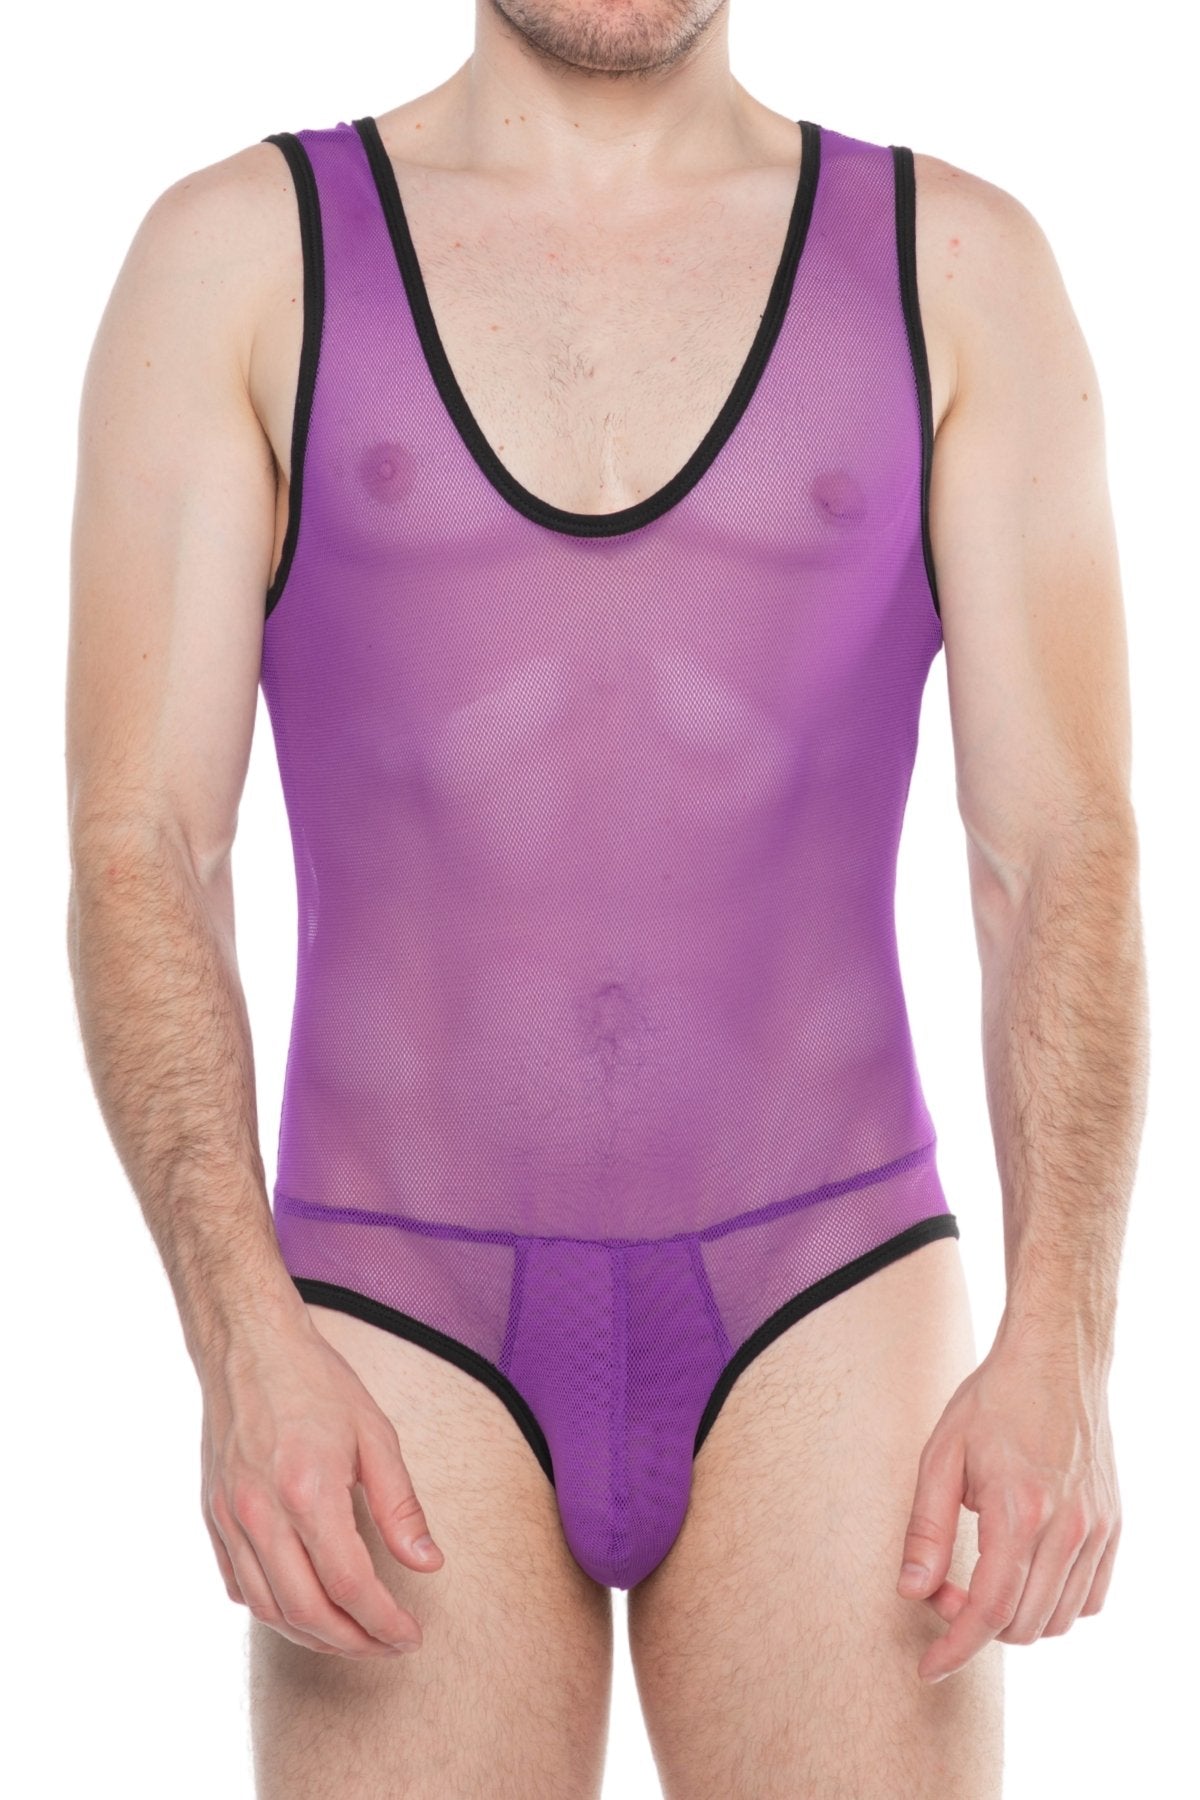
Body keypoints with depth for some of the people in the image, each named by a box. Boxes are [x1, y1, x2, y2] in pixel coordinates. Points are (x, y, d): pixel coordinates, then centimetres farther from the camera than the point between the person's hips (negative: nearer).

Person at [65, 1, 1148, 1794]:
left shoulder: (958, 267, 4)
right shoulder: (237, 254, 3)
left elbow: (1070, 858, -2)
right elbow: (136, 856, -5)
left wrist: (1058, 1347, -15)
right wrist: (244, 1346, -18)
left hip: (818, 1326, 1)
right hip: (410, 1352, 0)